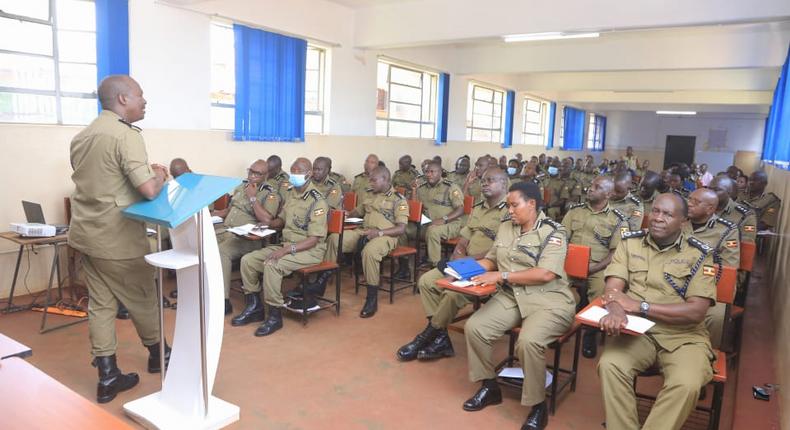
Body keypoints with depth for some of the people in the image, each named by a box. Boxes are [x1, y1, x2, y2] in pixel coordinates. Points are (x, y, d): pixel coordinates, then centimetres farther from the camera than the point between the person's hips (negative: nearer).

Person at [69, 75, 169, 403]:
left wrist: (146, 171, 17)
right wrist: (159, 175, -3)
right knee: (143, 298, 11)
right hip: (116, 238, -8)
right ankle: (158, 354, 31)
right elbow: (149, 190, -25)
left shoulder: (82, 136, 11)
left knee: (100, 303, 11)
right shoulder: (126, 134, -18)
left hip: (85, 233, 8)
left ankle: (107, 376, 16)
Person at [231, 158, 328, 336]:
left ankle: (275, 316, -16)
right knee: (247, 260, -5)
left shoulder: (317, 201, -17)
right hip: (287, 245, 8)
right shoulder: (290, 193, 8)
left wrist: (287, 249, -28)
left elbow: (313, 240, -20)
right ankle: (254, 307, 9)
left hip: (310, 250, -8)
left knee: (271, 265, -31)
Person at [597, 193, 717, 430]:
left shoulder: (699, 255, -1)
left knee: (686, 384, -30)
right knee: (609, 365, -27)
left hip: (683, 336, -1)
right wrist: (616, 309, -28)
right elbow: (613, 288, -3)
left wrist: (639, 306, -17)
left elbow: (696, 311, -10)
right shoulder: (630, 243, 6)